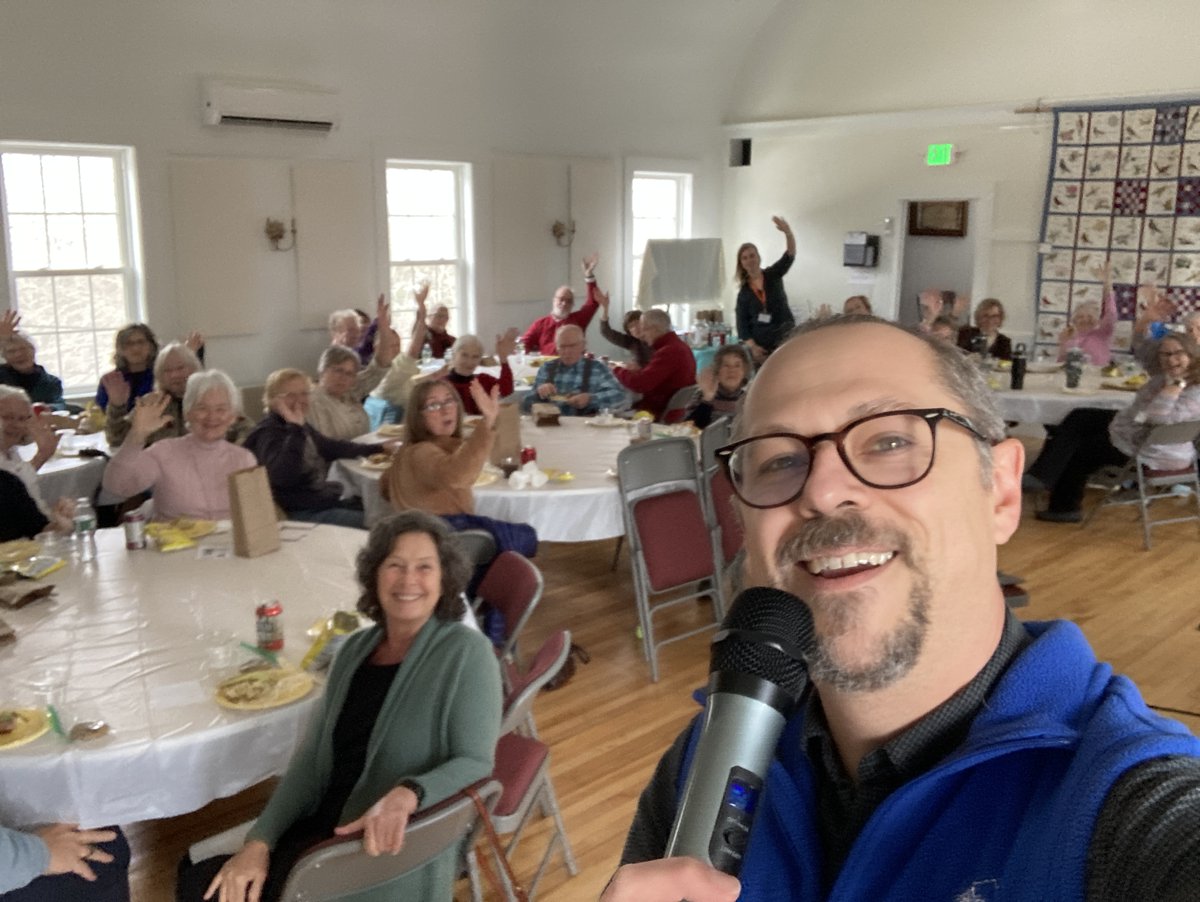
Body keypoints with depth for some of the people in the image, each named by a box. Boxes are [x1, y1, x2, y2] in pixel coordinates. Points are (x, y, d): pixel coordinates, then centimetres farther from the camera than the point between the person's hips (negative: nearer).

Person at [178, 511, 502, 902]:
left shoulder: (466, 653, -12)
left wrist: (409, 793, -36)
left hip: (396, 847, -6)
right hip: (324, 825, 6)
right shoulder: (355, 649, 8)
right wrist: (259, 840, -5)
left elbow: (475, 763, -17)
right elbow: (311, 756, 7)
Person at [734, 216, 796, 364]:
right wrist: (752, 346, -15)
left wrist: (788, 232, -33)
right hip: (760, 345, 1)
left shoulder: (773, 275, 4)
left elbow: (790, 256, -13)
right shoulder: (743, 293, 6)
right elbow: (742, 325, 2)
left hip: (785, 339, -1)